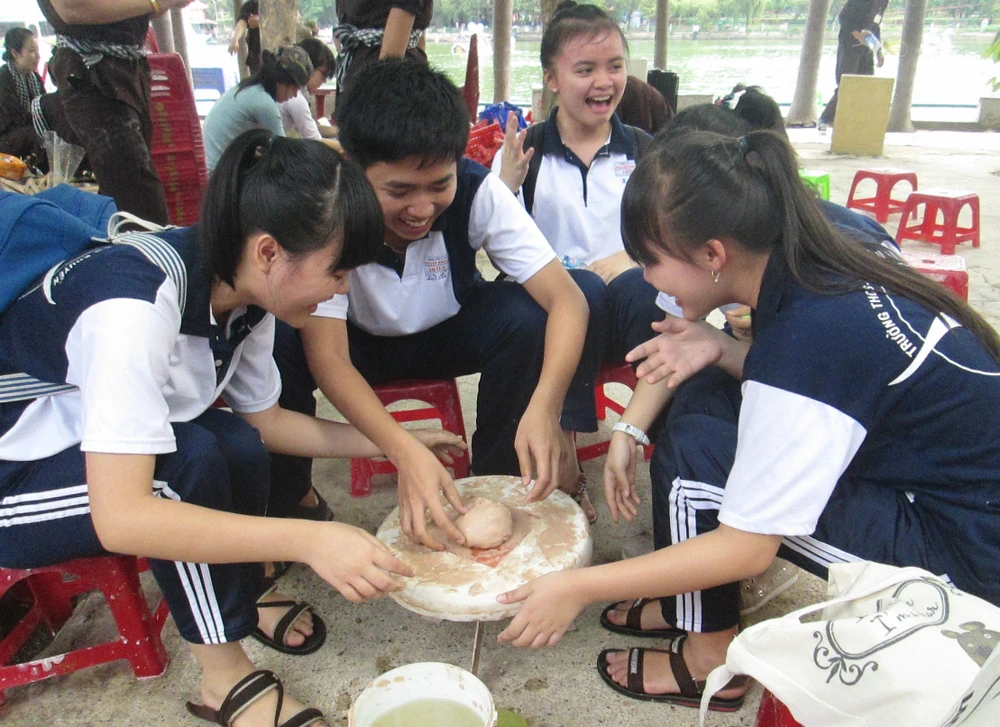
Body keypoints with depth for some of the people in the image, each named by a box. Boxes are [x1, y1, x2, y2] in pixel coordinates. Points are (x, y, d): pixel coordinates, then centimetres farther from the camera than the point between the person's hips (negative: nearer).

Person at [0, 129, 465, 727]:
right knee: (190, 460, -27)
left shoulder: (240, 294, -10)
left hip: (81, 440, 7)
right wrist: (309, 539, -44)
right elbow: (119, 518, -39)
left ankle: (240, 598, 10)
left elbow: (265, 420, 4)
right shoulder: (138, 305, -34)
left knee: (238, 445, -15)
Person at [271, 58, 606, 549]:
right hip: (359, 344, -1)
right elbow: (327, 357, -34)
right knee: (275, 338, -32)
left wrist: (545, 408, -49)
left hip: (450, 334, 1)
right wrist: (405, 452, -50)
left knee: (527, 314, -30)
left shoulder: (478, 191, -26)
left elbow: (566, 297, -31)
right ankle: (289, 500, -6)